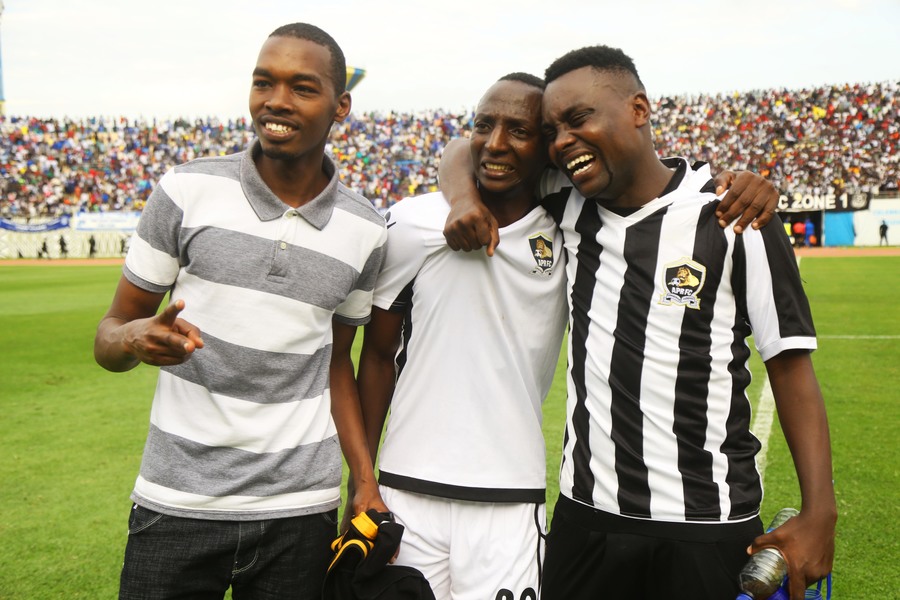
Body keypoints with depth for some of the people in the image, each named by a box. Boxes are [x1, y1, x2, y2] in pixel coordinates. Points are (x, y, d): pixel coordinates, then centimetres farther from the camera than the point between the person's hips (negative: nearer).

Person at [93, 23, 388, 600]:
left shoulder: (366, 232, 1)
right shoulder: (188, 191, -5)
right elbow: (110, 334, 1)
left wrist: (367, 482, 3)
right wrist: (135, 339, -22)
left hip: (302, 512, 2)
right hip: (176, 506, -1)